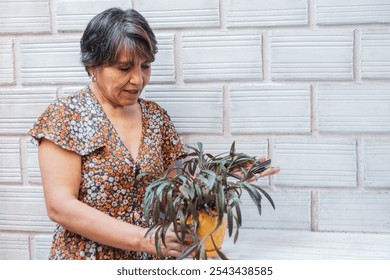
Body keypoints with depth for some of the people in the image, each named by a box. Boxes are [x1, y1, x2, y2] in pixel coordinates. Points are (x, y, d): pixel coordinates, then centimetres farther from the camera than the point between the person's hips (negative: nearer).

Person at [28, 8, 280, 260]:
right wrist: (145, 239, -24)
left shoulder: (156, 117, 2)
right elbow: (59, 206, -18)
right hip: (86, 256, -4)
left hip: (152, 258, 5)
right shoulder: (65, 115, -11)